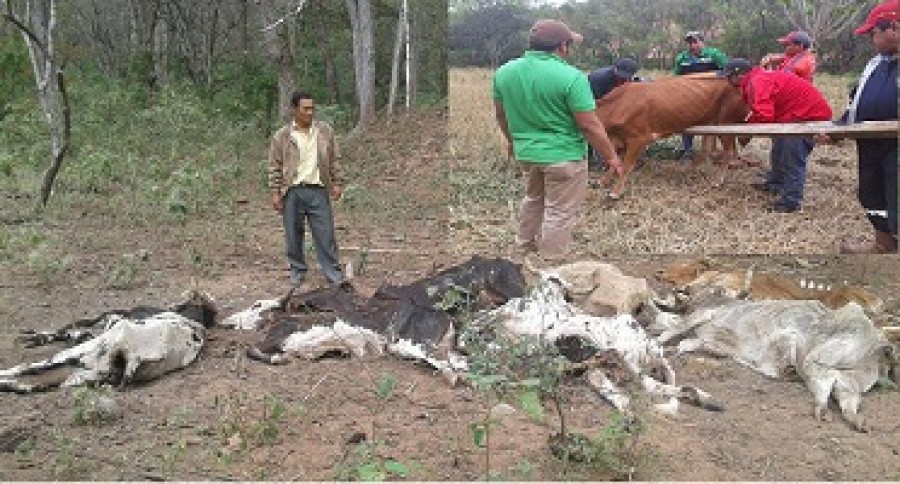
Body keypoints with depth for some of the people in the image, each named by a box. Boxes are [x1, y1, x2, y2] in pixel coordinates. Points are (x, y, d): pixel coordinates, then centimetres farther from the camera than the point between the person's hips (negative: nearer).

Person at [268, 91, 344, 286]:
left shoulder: (325, 131, 5)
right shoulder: (281, 136, 0)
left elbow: (332, 160, 12)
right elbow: (275, 167, 2)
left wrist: (335, 183, 8)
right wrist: (275, 192, -3)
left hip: (318, 191, 1)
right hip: (292, 192, -1)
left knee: (326, 233, 1)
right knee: (293, 234, 7)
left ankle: (333, 271, 10)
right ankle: (297, 270, 21)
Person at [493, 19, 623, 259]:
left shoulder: (504, 72, -2)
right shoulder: (571, 77, -20)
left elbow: (500, 114, 11)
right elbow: (590, 126, -17)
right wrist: (611, 156, -4)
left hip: (525, 151, 6)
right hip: (563, 155, -6)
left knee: (533, 198, 28)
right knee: (559, 213, 7)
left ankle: (525, 244, 43)